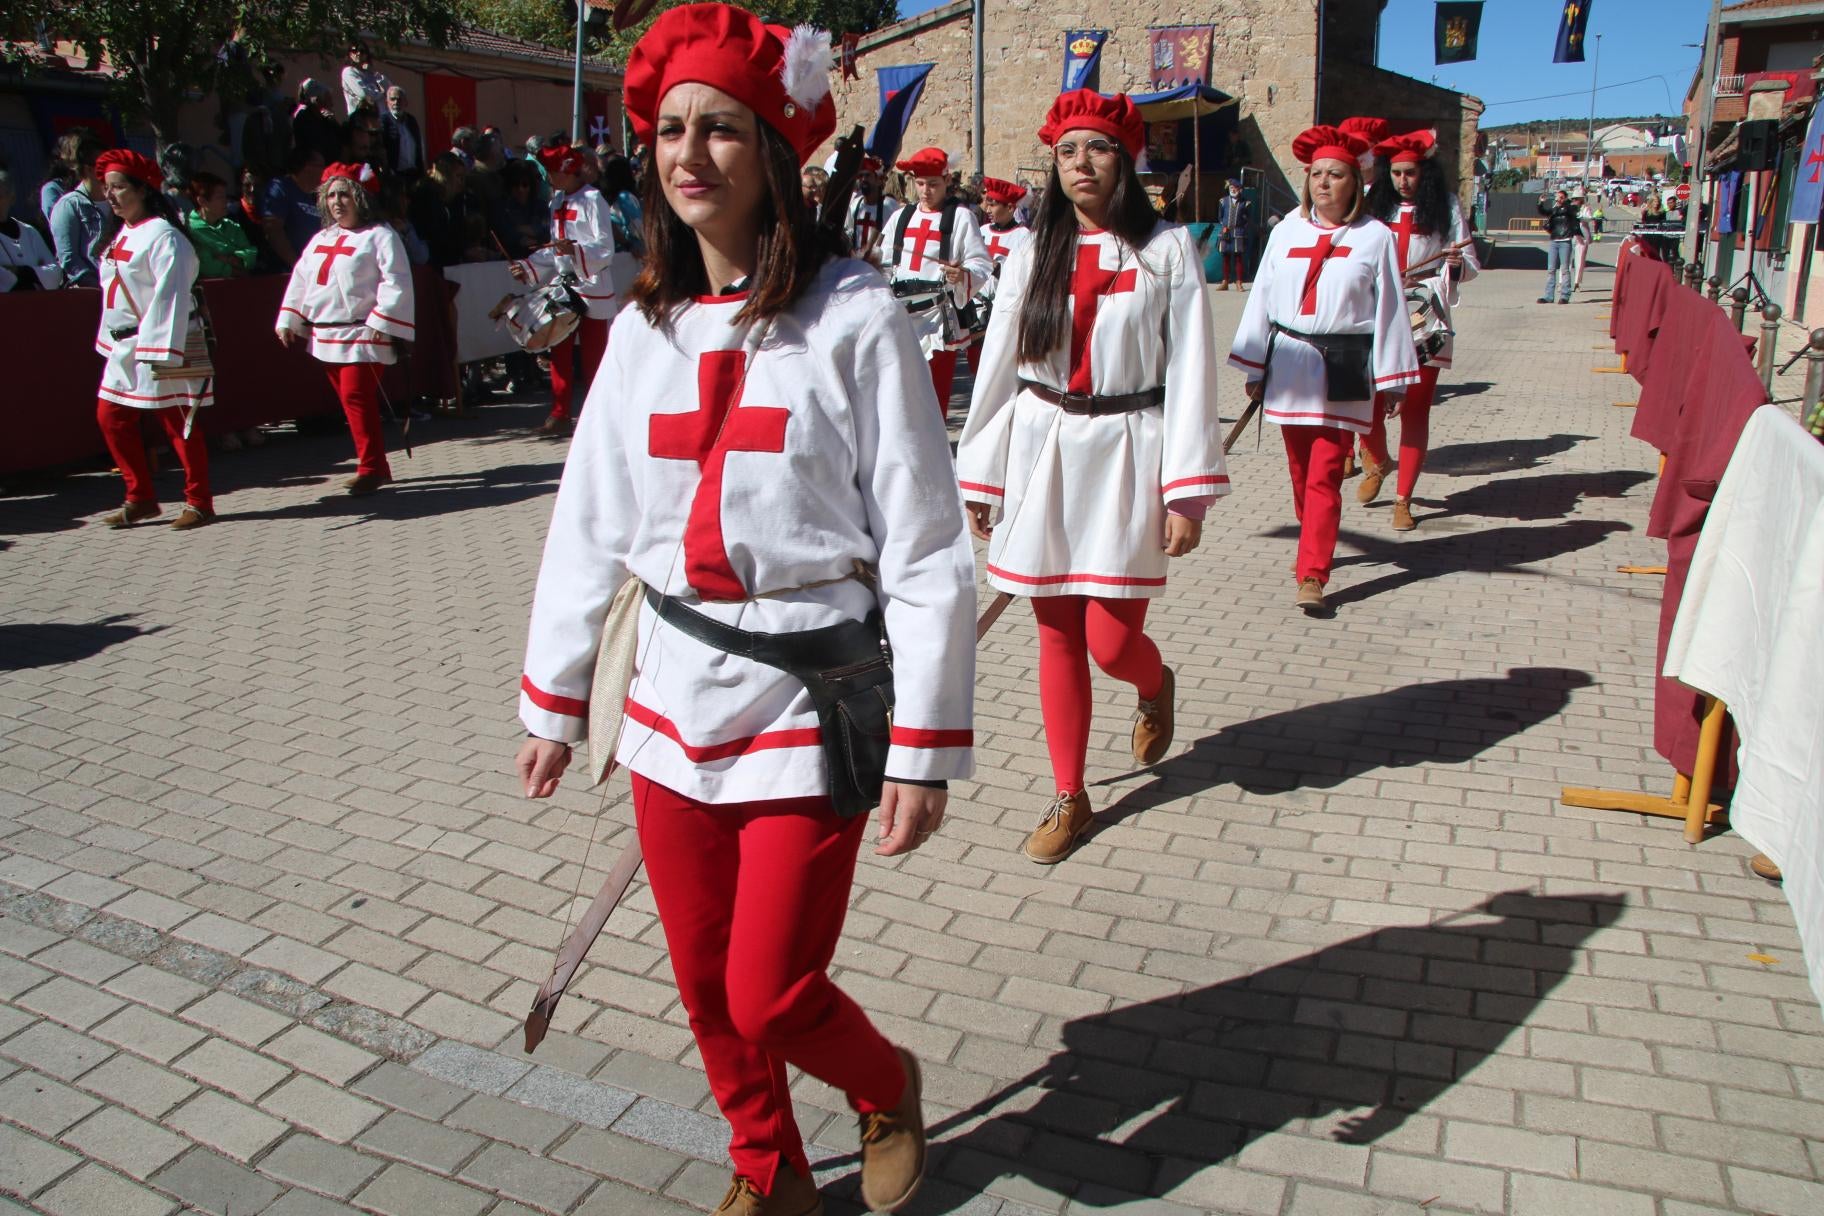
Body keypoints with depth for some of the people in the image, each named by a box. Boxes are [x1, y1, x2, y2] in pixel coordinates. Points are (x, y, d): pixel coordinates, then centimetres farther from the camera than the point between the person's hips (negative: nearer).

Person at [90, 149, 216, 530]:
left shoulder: (162, 236, -15)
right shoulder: (119, 235, 15)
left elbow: (170, 295, -21)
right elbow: (112, 290, 20)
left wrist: (163, 351, -25)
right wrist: (111, 340, 17)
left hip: (160, 346, -10)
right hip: (124, 348, 10)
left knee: (177, 422, -2)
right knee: (111, 416, 10)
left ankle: (199, 503, 8)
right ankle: (141, 498, 19)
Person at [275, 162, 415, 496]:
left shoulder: (380, 236, -5)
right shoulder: (321, 239, 18)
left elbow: (396, 284, -13)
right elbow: (300, 281, 21)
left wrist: (382, 323, -19)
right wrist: (287, 320, 16)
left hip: (363, 336, -8)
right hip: (326, 336, 8)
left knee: (357, 397, -15)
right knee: (351, 401, 9)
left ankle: (370, 468, -8)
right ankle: (376, 466, 17)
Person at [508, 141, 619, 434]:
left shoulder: (592, 199, -12)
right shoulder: (557, 200, 14)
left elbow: (606, 249, -18)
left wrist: (575, 250, -31)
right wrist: (528, 267, 13)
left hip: (592, 289, -8)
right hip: (563, 287, 8)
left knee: (593, 354, -1)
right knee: (559, 352, 7)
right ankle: (560, 413, 14)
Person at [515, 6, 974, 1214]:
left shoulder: (853, 319, -11)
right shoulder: (647, 329, 5)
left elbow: (926, 550, -11)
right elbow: (589, 526, 11)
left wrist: (925, 751, -12)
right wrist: (553, 702, 14)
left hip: (808, 702, -5)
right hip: (673, 694, 5)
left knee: (771, 1000, 0)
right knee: (705, 984, 15)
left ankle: (887, 1085, 35)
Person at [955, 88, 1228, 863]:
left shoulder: (1165, 252, -1)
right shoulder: (1032, 254, 6)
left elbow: (1190, 374, -4)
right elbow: (997, 368, 7)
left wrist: (1187, 492, -9)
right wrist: (977, 479, 6)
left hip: (1125, 456, -2)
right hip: (1041, 453, 3)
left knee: (1111, 640, -5)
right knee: (1057, 635, 7)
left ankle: (1155, 685, 34)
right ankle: (1069, 798, 21)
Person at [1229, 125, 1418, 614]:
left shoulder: (1375, 237, -1)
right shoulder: (1287, 231, 6)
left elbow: (1389, 310, 1)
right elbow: (1262, 298, 9)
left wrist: (1390, 379, 0)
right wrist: (1255, 368, 9)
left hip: (1343, 370, -3)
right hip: (1288, 364, 3)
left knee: (1324, 476, -8)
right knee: (1300, 471, 13)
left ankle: (1312, 574, -9)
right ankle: (1315, 545, 34)